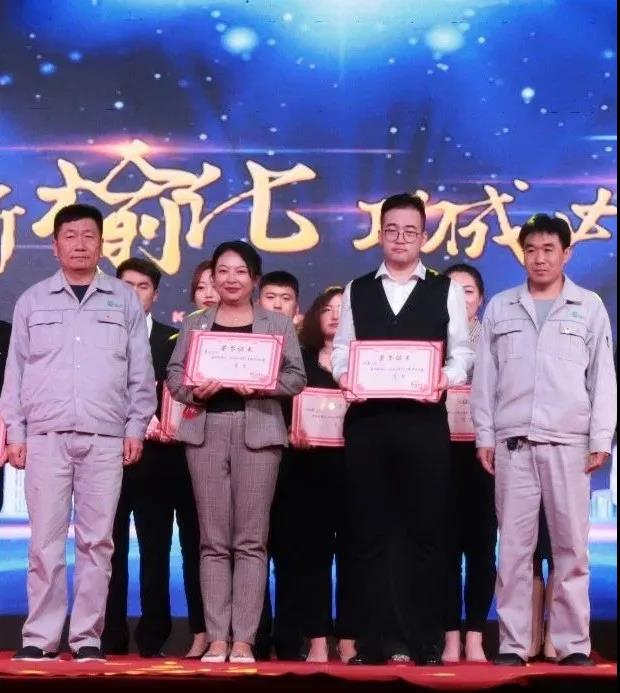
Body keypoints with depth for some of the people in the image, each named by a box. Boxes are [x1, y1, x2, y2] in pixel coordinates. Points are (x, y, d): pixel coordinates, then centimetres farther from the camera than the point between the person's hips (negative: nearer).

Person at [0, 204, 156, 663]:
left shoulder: (125, 301, 11)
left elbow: (141, 373, 10)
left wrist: (136, 427, 2)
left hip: (106, 437, 0)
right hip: (46, 435, 0)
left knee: (97, 541, 0)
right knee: (45, 541, -2)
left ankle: (87, 637, 4)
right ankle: (40, 637, 3)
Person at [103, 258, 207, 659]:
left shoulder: (173, 340, 9)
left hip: (156, 457, 0)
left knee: (156, 552, 3)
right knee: (110, 548, 1)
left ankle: (152, 639, 7)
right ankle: (110, 638, 6)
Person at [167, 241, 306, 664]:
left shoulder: (278, 324, 11)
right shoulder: (195, 325, 16)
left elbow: (297, 377, 4)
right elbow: (174, 374, 10)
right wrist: (194, 391, -11)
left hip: (258, 431, -1)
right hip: (206, 430, 2)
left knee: (251, 540, -4)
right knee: (213, 540, 0)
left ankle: (244, 639, -2)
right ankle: (217, 638, 2)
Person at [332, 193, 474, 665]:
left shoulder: (446, 290, 9)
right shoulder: (357, 291, 15)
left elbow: (462, 352, 5)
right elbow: (342, 348, 12)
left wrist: (447, 377, -15)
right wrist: (344, 374, -9)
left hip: (424, 420, -2)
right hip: (367, 420, 2)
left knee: (426, 530, 0)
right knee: (370, 531, 3)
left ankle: (425, 641, 6)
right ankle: (376, 641, 9)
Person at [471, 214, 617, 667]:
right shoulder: (500, 308, 12)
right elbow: (485, 376, 11)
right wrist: (484, 436, 4)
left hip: (568, 442, -1)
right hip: (512, 442, 1)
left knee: (571, 546, 0)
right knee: (514, 547, 1)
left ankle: (574, 644, 5)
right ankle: (513, 644, 4)